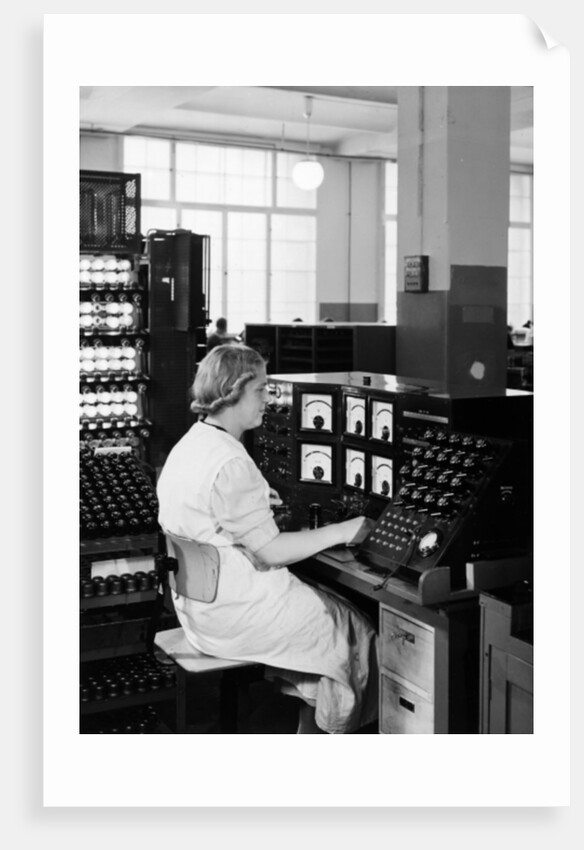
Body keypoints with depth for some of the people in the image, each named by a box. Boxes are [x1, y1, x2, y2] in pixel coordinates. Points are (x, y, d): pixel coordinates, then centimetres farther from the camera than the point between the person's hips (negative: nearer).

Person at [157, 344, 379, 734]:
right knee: (354, 632, 3)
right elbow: (271, 551, -22)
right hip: (234, 617, -10)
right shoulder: (231, 463, -24)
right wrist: (340, 532, -13)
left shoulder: (187, 446, 7)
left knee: (330, 606, 18)